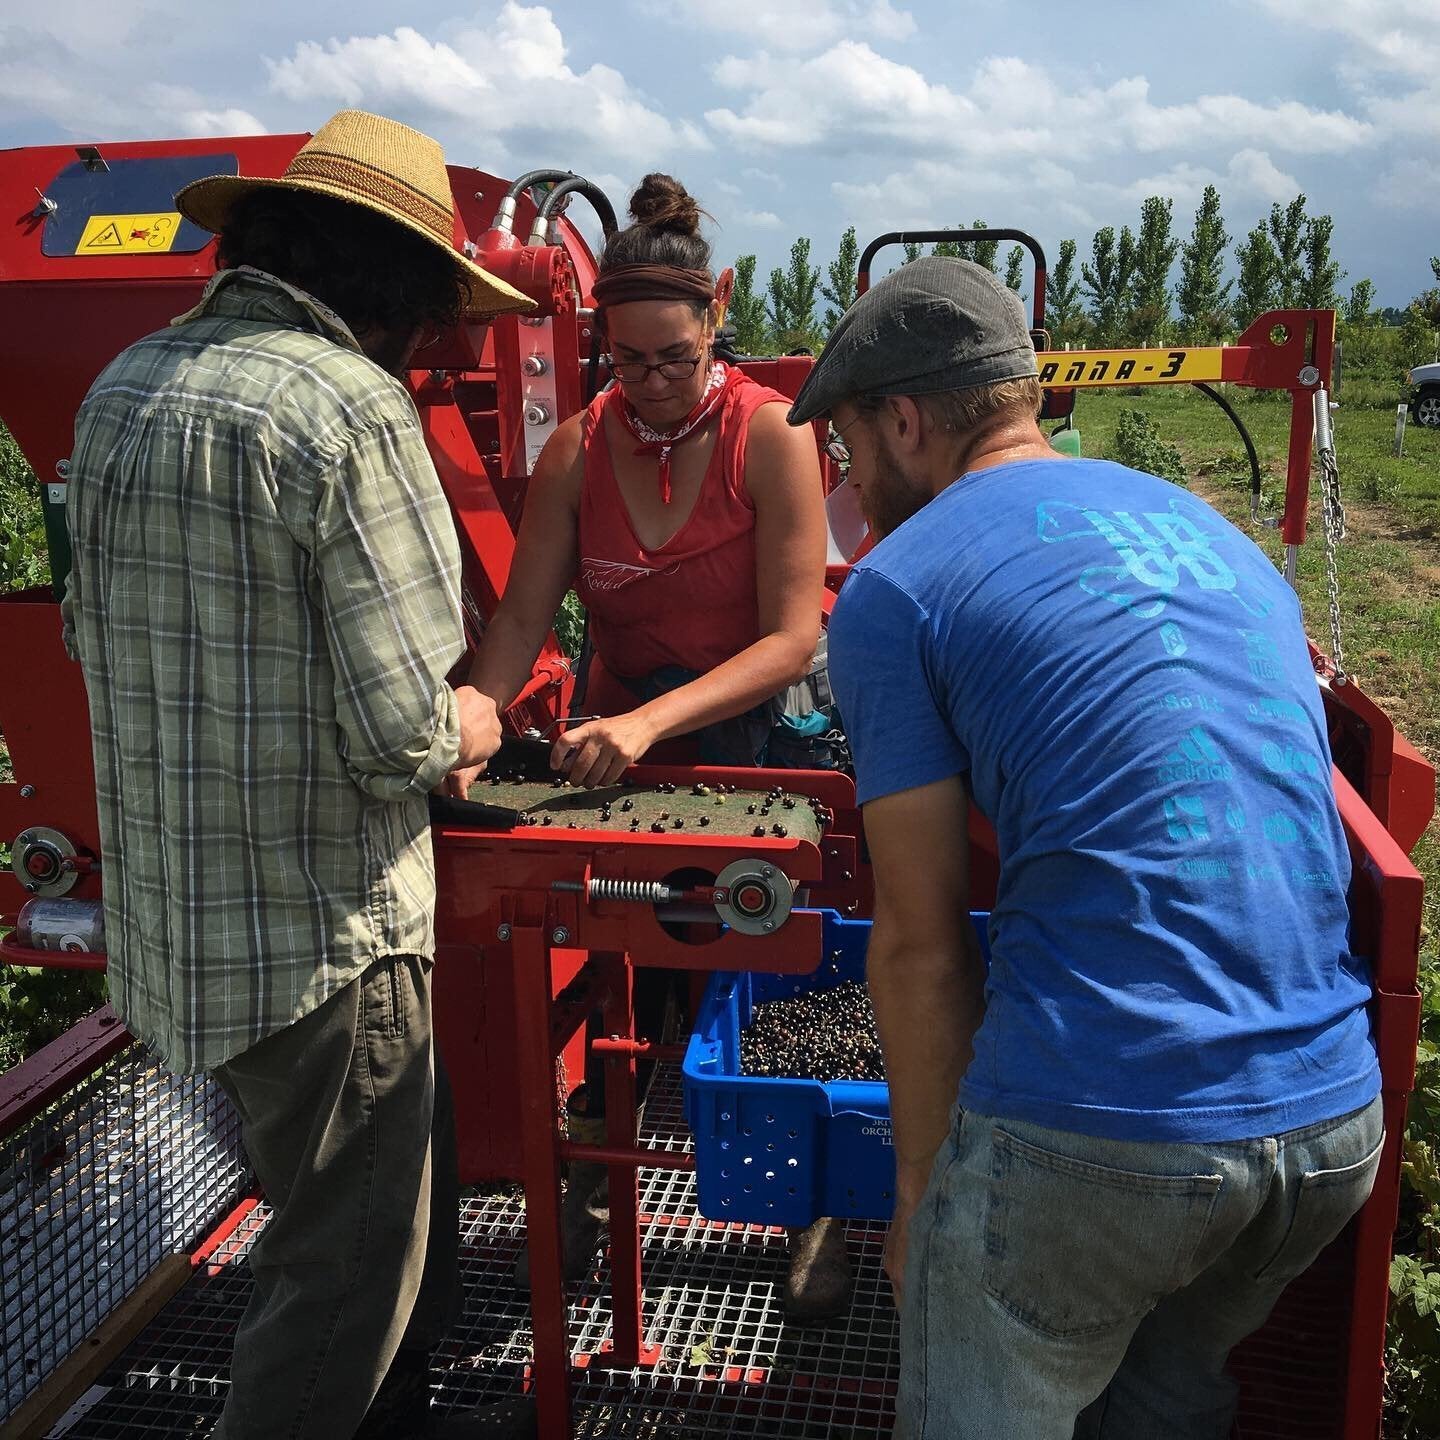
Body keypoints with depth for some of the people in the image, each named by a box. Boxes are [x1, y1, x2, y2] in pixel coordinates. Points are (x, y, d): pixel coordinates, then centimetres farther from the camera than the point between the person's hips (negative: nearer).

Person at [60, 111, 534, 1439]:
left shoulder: (125, 386, 9)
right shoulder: (347, 405, -18)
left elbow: (101, 632, 18)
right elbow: (400, 730, -22)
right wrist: (464, 728, -1)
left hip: (176, 916, 9)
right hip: (317, 932, -9)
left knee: (411, 1199, 24)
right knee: (356, 1261, 10)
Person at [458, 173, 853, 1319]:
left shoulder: (771, 433, -16)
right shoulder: (578, 451, -6)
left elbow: (793, 638, -21)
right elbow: (521, 618, -8)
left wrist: (654, 720, -33)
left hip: (756, 735, -2)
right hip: (619, 739, 3)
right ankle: (595, 1186, 33)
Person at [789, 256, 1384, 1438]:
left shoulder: (897, 588, -4)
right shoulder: (1204, 522, 17)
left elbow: (921, 944, -4)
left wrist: (922, 1190, 9)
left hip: (1101, 1133, -6)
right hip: (1338, 1118, 7)